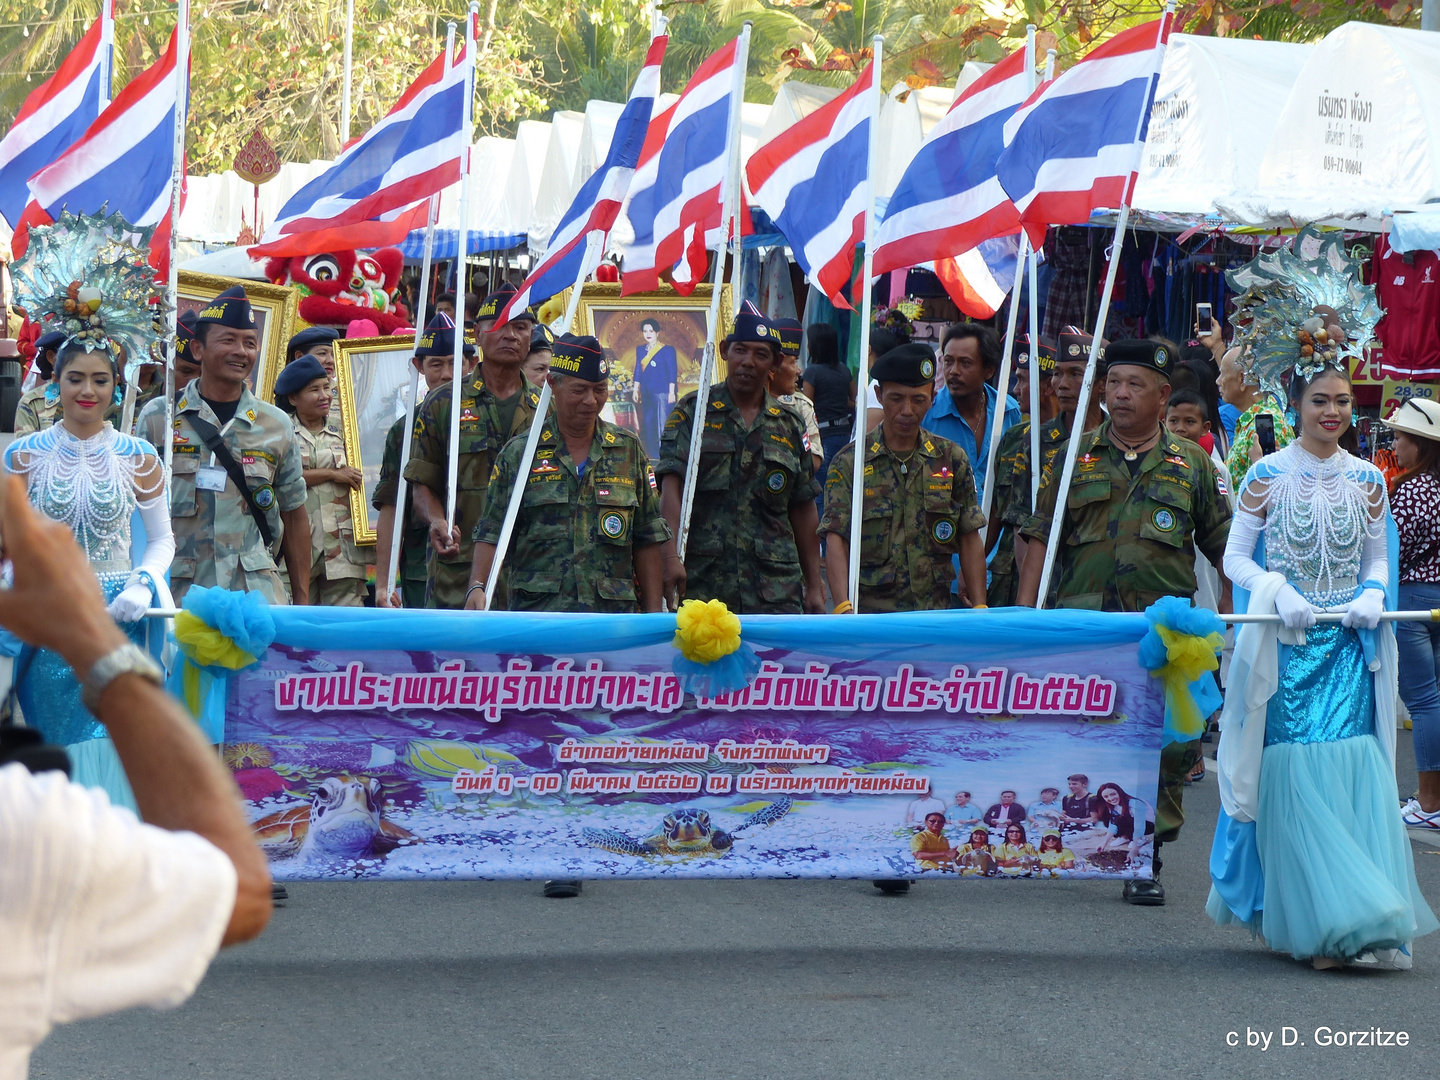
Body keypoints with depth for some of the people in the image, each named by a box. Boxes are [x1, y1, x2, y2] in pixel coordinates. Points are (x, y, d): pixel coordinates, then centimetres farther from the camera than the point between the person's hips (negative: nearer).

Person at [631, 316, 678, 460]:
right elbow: (638, 371, 17)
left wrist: (671, 392, -9)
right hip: (647, 394, 6)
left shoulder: (667, 350, -2)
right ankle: (654, 456, 12)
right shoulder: (640, 350, 13)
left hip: (662, 393, -6)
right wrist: (636, 390, 12)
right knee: (648, 425, 6)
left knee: (663, 425, -8)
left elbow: (672, 372, -4)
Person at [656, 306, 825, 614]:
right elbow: (671, 488, -6)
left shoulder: (789, 426, 14)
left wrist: (814, 586, 13)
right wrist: (672, 557, -21)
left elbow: (803, 511, 16)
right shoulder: (692, 412, 5)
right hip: (702, 584, -2)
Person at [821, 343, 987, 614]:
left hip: (937, 612, 2)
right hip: (871, 614, -2)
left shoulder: (951, 459, 10)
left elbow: (969, 541, 12)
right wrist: (844, 608, -21)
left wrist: (979, 610, 2)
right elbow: (836, 541, -7)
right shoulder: (849, 462, 2)